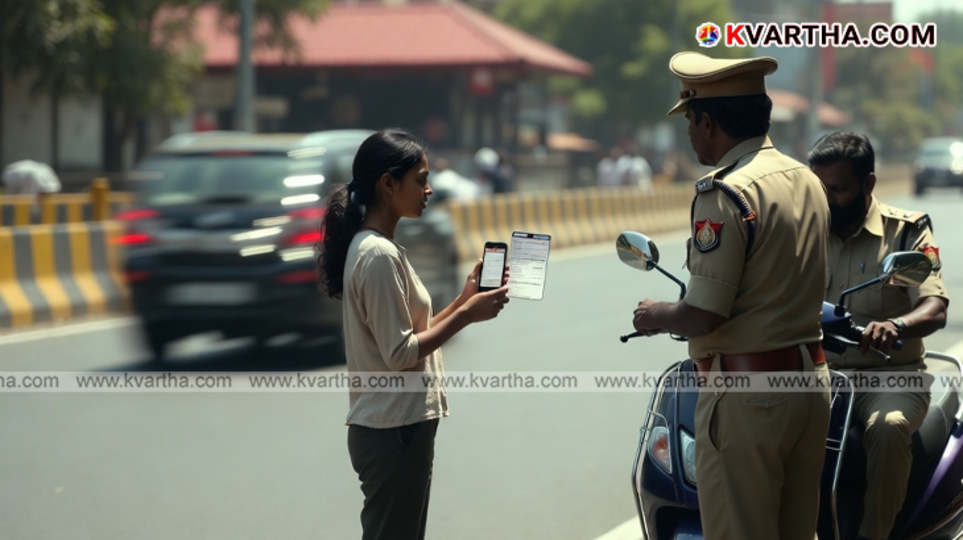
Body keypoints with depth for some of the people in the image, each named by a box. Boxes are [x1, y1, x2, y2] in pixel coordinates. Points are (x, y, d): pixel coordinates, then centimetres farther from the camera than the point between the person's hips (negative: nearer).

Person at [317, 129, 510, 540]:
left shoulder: (373, 248, 12)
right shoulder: (379, 255, -18)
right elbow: (400, 354, -20)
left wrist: (463, 300, 8)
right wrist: (467, 315, -15)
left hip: (395, 425, 10)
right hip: (394, 430, -10)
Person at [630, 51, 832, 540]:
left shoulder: (725, 194, -17)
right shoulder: (807, 181, 10)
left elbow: (703, 316, -20)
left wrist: (655, 316, 0)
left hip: (747, 397, -8)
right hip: (811, 384, 8)